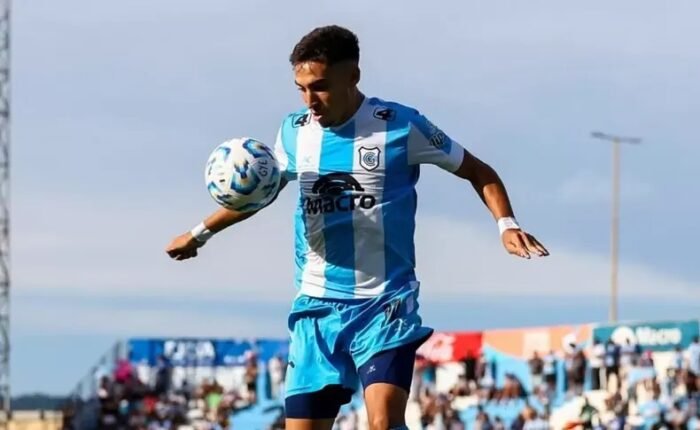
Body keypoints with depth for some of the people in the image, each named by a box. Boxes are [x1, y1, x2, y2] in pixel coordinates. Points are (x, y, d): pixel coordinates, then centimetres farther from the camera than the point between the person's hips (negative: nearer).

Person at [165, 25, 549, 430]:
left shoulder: (401, 126, -8)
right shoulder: (294, 132, 4)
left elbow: (477, 171, 3)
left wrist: (506, 224, -12)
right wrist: (200, 233, 18)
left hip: (385, 305, -4)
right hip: (317, 307, 4)